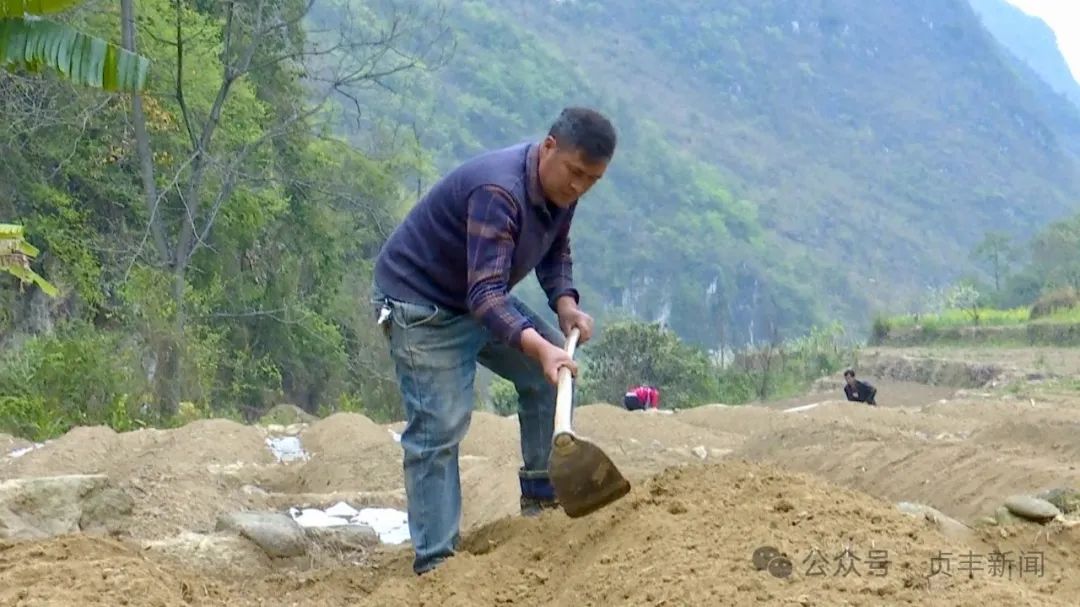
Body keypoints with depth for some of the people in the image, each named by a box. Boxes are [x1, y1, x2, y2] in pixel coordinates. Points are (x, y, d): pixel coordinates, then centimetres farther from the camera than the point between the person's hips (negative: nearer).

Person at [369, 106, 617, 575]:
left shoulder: (560, 188, -5)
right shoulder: (498, 192, -34)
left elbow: (555, 252, 12)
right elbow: (484, 293, -41)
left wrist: (565, 302, -8)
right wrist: (538, 346, -53)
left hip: (482, 297, 9)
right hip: (420, 302, -9)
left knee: (556, 368, 5)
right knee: (440, 427, -13)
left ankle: (541, 495, 15)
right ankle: (434, 561, -9)